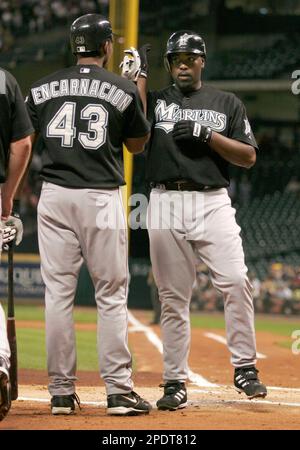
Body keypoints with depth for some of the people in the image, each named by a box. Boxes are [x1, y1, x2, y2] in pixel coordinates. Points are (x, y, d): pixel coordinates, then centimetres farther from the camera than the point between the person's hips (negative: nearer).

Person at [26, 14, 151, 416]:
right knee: (112, 294, 2)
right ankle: (119, 390, -2)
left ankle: (61, 392, 5)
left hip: (54, 197, 2)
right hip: (102, 198, -2)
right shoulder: (124, 90, 0)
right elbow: (138, 145, 13)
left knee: (58, 293, 4)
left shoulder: (43, 88, 7)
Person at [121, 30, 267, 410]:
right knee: (173, 296, 1)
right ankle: (175, 382, 5)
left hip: (213, 203, 0)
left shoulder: (227, 104, 13)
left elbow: (249, 157, 5)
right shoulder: (154, 101, 15)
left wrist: (207, 135, -7)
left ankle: (244, 368, -6)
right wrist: (139, 74, -2)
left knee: (236, 282, -15)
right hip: (166, 204, 1)